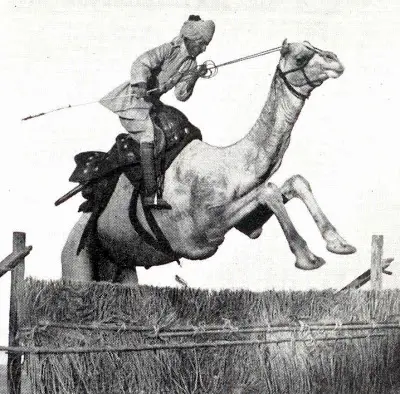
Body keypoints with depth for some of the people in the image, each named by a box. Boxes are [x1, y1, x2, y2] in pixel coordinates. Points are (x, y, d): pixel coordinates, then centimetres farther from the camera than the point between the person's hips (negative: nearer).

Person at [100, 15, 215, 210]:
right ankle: (151, 194, -29)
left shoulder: (192, 64, 7)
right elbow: (141, 63, -27)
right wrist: (140, 83, -45)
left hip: (150, 102, 9)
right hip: (134, 97, -9)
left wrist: (195, 77, -13)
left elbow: (181, 95, 1)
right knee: (148, 135, -23)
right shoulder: (169, 50, -15)